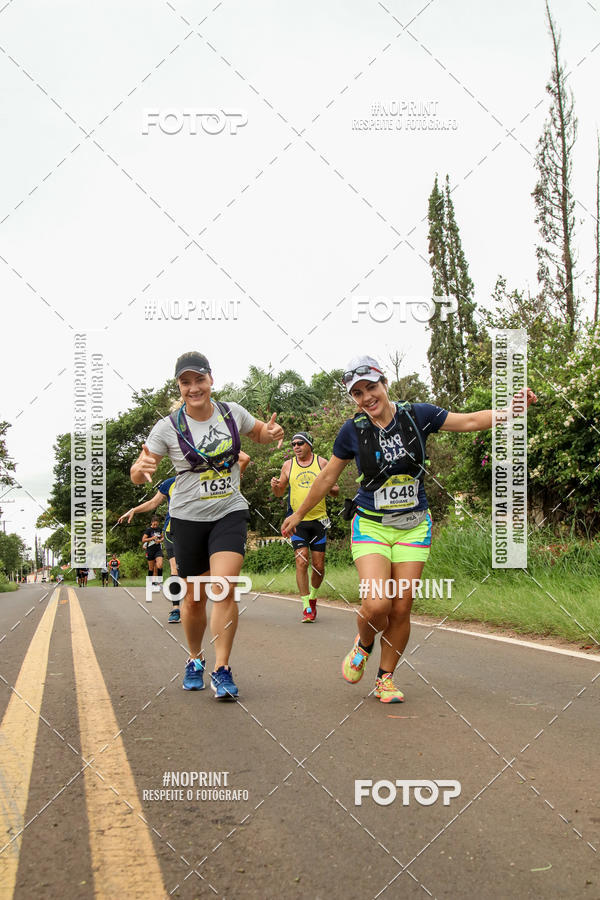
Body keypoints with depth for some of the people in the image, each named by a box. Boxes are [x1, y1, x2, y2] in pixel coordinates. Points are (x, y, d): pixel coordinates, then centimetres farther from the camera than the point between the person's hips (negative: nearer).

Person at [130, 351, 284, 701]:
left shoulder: (232, 412, -2)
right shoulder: (169, 427, -8)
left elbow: (260, 432, 18)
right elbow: (138, 474, -7)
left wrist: (273, 432, -6)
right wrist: (141, 469, -31)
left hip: (230, 513, 0)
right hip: (188, 517, 0)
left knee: (224, 589, -17)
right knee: (195, 597, 9)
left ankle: (222, 670, -7)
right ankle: (195, 659, 34)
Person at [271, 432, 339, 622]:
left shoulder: (322, 463, 5)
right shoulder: (288, 465, 7)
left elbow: (335, 491, 8)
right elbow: (280, 492, 14)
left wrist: (330, 488, -16)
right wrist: (275, 486, -9)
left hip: (318, 520, 1)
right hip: (297, 521, 0)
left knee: (318, 565, 3)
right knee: (302, 562, -12)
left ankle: (313, 597, 28)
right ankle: (306, 607, -7)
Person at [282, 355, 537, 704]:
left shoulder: (416, 415, -3)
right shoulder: (353, 430, -3)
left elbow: (471, 421, -4)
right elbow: (328, 476, 9)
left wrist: (511, 409, -20)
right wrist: (299, 513, 16)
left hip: (413, 526, 1)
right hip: (370, 525, -1)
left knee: (401, 610, -1)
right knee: (377, 604, -18)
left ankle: (386, 679, 19)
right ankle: (363, 645, 16)